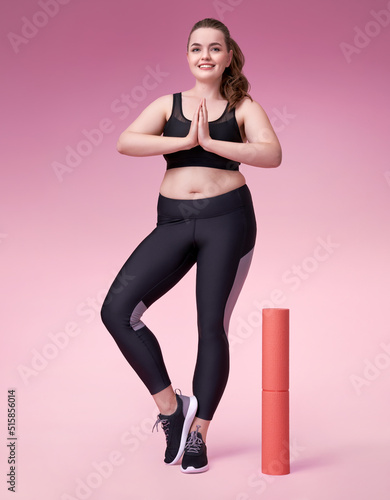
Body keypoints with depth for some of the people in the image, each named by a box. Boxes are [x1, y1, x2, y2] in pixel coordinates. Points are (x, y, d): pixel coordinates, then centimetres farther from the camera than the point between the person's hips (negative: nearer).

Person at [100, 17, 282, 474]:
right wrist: (185, 141, -14)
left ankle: (197, 434, 17)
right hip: (173, 222, 2)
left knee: (212, 327, 1)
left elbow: (272, 155, -11)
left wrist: (211, 142, -18)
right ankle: (171, 406, 3)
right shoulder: (168, 105, 12)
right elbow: (125, 143, -5)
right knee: (117, 309, -13)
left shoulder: (243, 107, 7)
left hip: (227, 219, -2)